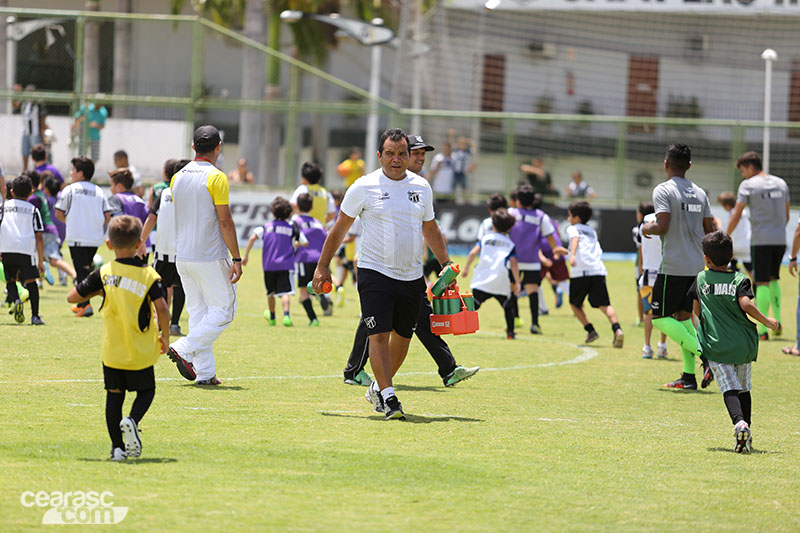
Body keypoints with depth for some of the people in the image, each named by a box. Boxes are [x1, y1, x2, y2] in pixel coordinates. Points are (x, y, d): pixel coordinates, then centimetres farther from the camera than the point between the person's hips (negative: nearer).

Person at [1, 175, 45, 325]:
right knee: (31, 282, 3)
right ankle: (35, 315, -5)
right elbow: (38, 237, 8)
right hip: (27, 249, -1)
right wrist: (41, 260, 11)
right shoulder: (33, 210, 11)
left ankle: (15, 299, -14)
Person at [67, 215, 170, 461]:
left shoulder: (103, 274, -3)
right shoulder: (148, 275, -8)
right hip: (141, 352, -1)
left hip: (112, 350, 1)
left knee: (114, 394, 12)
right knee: (146, 390, 17)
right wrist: (164, 336, -2)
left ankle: (117, 446, 4)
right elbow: (162, 308, -18)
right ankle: (132, 420, -13)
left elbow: (72, 296, -1)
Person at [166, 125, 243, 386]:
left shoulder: (177, 178, 8)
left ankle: (204, 372, 8)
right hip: (210, 257, -7)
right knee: (223, 311, 4)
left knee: (198, 312, 11)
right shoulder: (216, 177, -12)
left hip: (183, 256, 7)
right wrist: (236, 259, -11)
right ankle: (184, 349, -10)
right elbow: (225, 222, -15)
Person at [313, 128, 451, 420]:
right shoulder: (364, 187, -5)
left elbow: (430, 229, 20)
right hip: (375, 272, -4)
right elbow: (340, 227, 4)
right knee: (379, 334, -14)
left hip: (411, 276, 4)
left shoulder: (421, 187, 7)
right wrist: (323, 266, 3)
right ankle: (388, 397, -15)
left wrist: (447, 264, 15)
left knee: (403, 336, 10)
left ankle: (378, 388, 28)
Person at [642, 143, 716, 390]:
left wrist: (647, 228, 2)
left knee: (660, 318, 0)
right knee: (683, 316, 15)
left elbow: (662, 226, -19)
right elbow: (709, 231, 11)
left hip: (673, 267, -7)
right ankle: (689, 376, 10)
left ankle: (704, 353, -16)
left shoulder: (663, 190, -10)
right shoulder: (700, 193, 9)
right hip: (696, 265, 7)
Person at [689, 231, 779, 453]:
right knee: (744, 388, 18)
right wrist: (766, 321, -5)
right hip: (743, 344, 1)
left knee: (729, 389, -10)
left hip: (716, 345, -1)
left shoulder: (701, 279, 5)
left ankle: (739, 423, -36)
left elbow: (697, 310, 12)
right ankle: (746, 434, 18)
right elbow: (746, 303, -17)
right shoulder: (740, 280, -1)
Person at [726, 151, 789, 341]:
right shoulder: (781, 183, 13)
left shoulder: (748, 185, -4)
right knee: (773, 279, 20)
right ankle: (777, 322, 14)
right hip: (780, 240, 5)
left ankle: (763, 330, -7)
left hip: (761, 240, -5)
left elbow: (736, 215, -5)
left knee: (762, 283, -4)